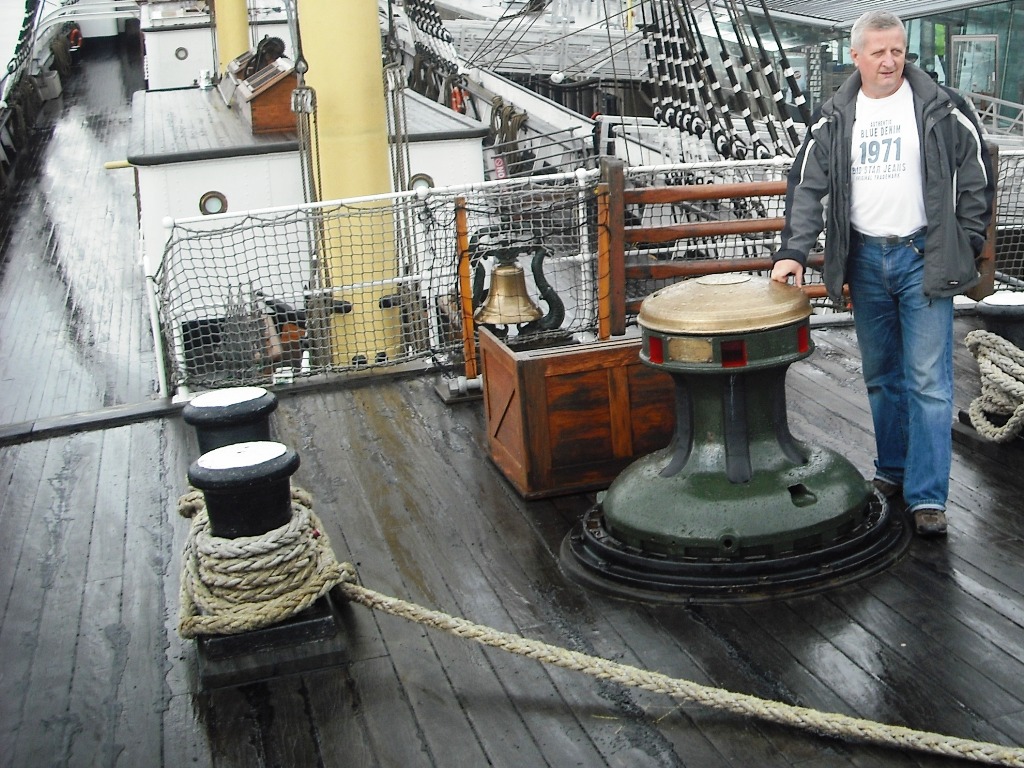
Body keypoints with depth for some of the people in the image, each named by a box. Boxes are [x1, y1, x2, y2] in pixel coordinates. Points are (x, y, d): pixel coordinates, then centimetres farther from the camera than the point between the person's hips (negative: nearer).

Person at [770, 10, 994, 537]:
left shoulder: (941, 108, -3)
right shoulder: (833, 119, 4)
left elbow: (976, 177, 3)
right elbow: (807, 187, 3)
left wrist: (965, 247, 0)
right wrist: (793, 252, -8)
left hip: (923, 260, -3)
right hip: (865, 261, 3)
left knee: (928, 381, -5)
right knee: (880, 376, 14)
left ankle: (927, 497, -2)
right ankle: (892, 472, 28)